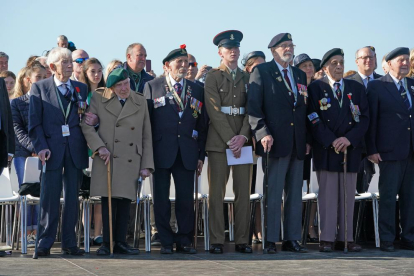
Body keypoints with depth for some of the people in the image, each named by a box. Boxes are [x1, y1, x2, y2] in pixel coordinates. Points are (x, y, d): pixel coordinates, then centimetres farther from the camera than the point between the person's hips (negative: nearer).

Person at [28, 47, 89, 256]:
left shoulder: (81, 89, 14)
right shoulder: (39, 88, 5)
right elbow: (34, 122, -1)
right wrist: (40, 147, -11)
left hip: (75, 150, 3)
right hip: (52, 150, -3)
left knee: (72, 198, 5)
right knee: (49, 198, -2)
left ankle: (69, 242, 12)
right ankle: (45, 243, 4)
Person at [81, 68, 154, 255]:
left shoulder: (140, 102, 9)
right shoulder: (99, 99, 3)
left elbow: (147, 136, 10)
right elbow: (86, 125, 0)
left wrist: (147, 165, 5)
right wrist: (99, 147, -12)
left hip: (131, 161, 2)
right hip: (107, 159, -2)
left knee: (125, 201, 2)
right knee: (108, 200, -3)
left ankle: (120, 242, 11)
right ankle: (107, 243, 4)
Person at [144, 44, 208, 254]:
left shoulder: (197, 90, 13)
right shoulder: (152, 87, 5)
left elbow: (202, 124, 13)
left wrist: (201, 154, 6)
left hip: (187, 154, 2)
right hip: (161, 152, -2)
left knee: (186, 199, 2)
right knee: (161, 199, 2)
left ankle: (185, 240, 13)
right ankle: (165, 241, 11)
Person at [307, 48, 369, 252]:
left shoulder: (357, 88, 13)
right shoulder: (316, 88, 4)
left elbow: (364, 118, 5)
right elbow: (314, 119, -3)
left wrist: (349, 139, -10)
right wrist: (331, 141, -13)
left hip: (351, 149, 3)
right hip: (325, 150, -3)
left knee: (348, 195, 3)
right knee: (327, 194, -3)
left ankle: (346, 238, 6)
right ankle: (327, 239, -1)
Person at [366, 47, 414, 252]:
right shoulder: (376, 86, 0)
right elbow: (371, 120, -3)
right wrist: (371, 150, -8)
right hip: (390, 150, -4)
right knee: (388, 196, -1)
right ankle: (387, 240, 5)